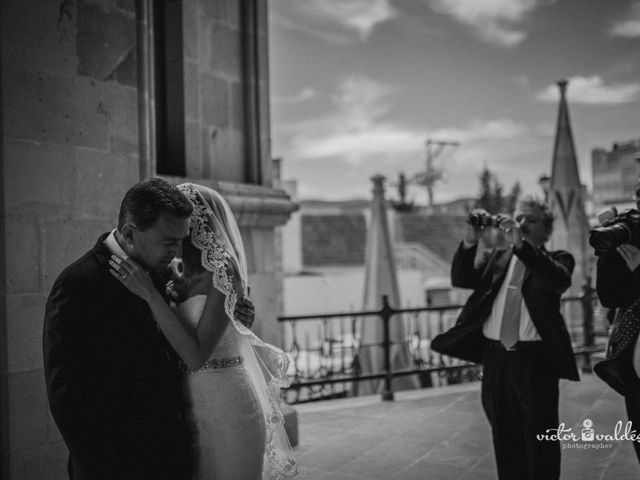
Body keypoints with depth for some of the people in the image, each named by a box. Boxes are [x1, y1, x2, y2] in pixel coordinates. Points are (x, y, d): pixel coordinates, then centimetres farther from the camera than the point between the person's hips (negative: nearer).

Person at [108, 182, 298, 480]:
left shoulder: (223, 272, -15)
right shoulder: (185, 279, 7)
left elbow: (195, 356, -23)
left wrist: (149, 293, -24)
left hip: (226, 408, -7)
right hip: (196, 409, 7)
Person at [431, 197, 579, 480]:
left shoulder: (556, 259, 5)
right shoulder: (496, 258, 15)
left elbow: (560, 280, -18)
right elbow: (460, 279, 2)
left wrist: (521, 244, -27)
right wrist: (470, 241, -13)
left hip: (536, 358, -4)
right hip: (495, 357, 4)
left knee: (539, 438, 1)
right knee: (505, 439, 14)